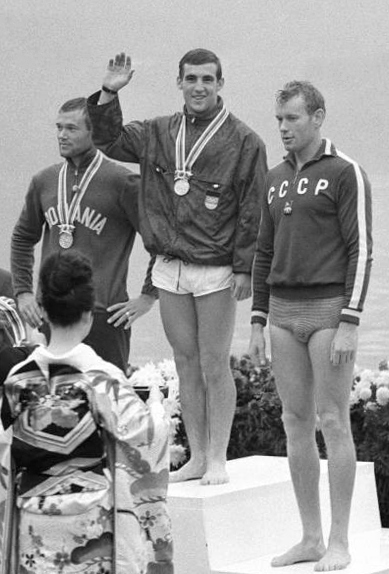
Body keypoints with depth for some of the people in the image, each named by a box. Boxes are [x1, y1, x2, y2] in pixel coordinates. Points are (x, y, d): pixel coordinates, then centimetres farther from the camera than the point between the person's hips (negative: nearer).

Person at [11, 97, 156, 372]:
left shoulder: (121, 182, -6)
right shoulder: (44, 181, 11)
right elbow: (23, 238, 23)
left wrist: (148, 296, -5)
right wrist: (23, 291, 13)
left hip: (103, 314, -5)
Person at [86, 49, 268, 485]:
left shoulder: (243, 142, -4)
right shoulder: (158, 134, 9)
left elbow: (253, 212, -6)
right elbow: (110, 141, 14)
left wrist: (244, 268, -11)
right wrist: (108, 96, -2)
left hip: (216, 271, -5)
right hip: (169, 269, 5)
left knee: (214, 367, -1)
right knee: (186, 366, 10)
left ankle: (217, 460, 8)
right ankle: (196, 458, 17)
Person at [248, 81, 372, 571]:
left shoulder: (346, 174, -6)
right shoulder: (276, 179, 14)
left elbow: (360, 250, -11)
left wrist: (350, 325, -17)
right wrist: (257, 323, 12)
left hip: (330, 311, -6)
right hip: (284, 314, 6)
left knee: (332, 423, -5)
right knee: (296, 423, 6)